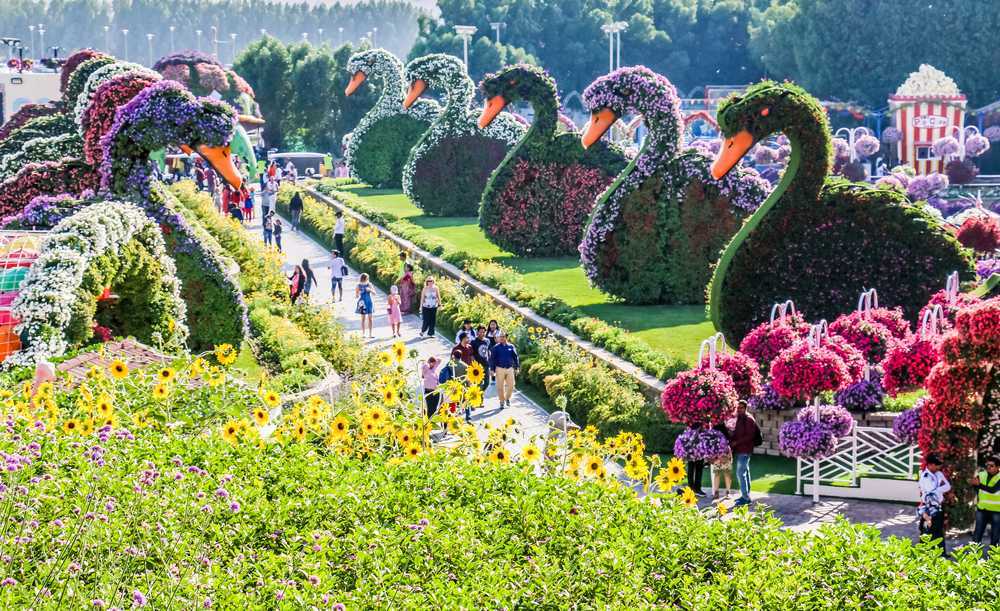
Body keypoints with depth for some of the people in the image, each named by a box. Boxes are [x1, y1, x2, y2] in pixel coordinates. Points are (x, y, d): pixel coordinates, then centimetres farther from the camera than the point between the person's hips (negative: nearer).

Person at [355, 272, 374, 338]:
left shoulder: (369, 284, 2)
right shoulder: (359, 286, -4)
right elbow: (356, 295, 1)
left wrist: (370, 290, -20)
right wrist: (358, 293, -22)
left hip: (369, 302, 2)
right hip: (362, 302, -2)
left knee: (370, 318, 1)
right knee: (363, 318, 3)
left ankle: (370, 333, 6)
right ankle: (363, 333, 10)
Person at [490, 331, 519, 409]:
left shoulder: (511, 346, 7)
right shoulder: (496, 348, 2)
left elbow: (515, 357, 11)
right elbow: (492, 359, 2)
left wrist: (517, 367, 7)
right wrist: (492, 369, -3)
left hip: (510, 368, 2)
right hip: (500, 369, -1)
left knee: (510, 385, 0)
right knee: (500, 387, 0)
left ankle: (507, 398, 24)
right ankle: (502, 402, 12)